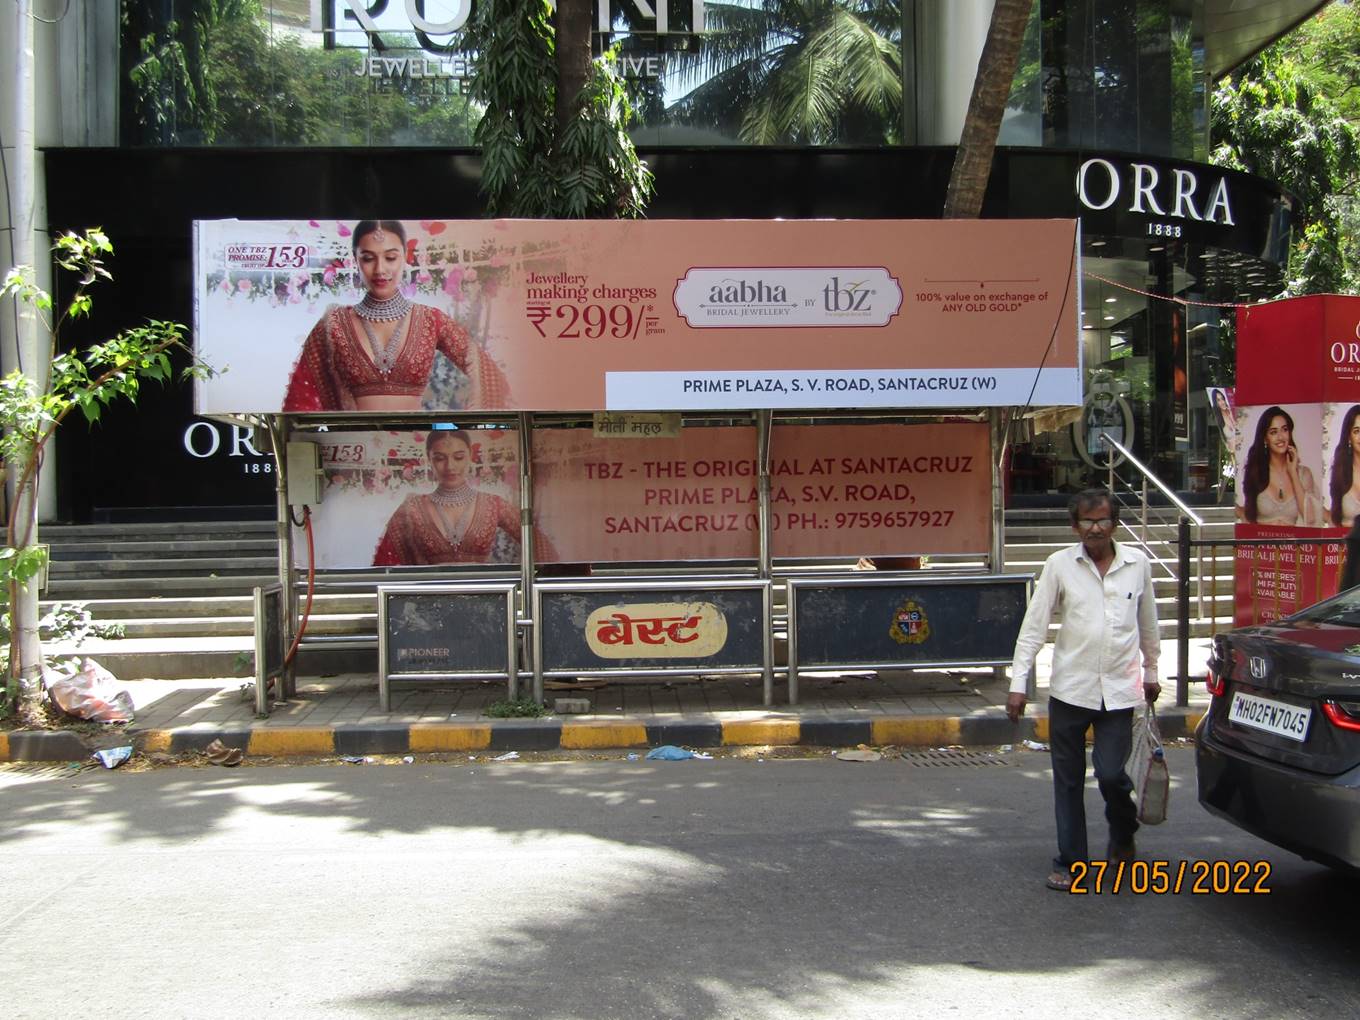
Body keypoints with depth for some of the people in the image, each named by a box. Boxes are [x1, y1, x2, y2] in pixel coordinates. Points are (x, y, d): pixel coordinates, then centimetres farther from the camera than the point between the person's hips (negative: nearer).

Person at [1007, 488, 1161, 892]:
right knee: (1068, 781, 6)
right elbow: (1033, 627, -3)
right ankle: (1070, 862, 21)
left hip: (1119, 690, 1)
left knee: (1111, 773, -5)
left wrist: (1151, 671, 23)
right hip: (1070, 688, 0)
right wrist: (1018, 683, -6)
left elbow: (1148, 622, 16)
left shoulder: (1137, 564, 2)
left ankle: (1123, 835, 27)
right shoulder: (1060, 565, -4)